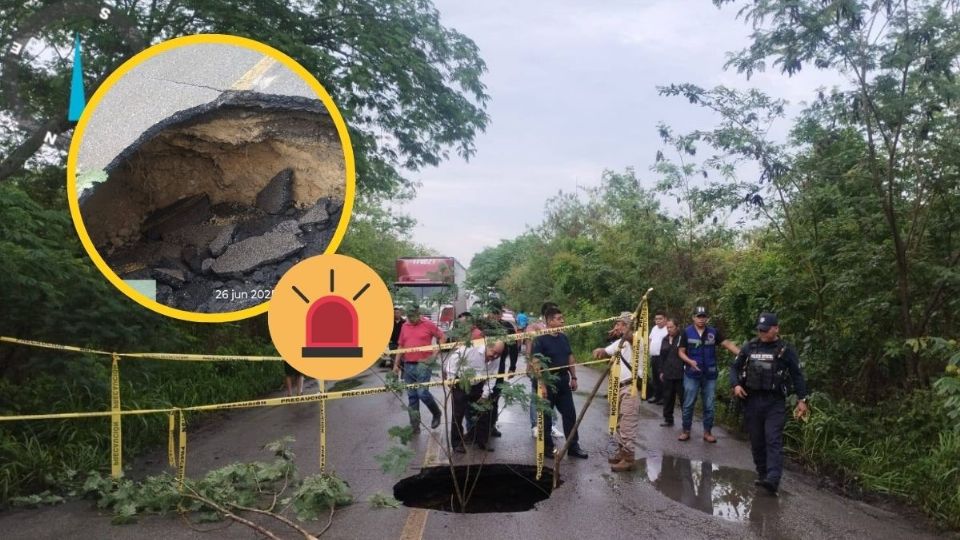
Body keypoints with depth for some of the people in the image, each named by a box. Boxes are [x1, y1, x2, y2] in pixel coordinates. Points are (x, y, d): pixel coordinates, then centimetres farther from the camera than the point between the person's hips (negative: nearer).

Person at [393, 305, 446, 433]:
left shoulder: (428, 324, -5)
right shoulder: (405, 326, 8)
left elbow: (442, 337, 2)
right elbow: (401, 346, 13)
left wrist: (435, 354, -5)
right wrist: (396, 364, 10)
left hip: (422, 364, -5)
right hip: (408, 365, 5)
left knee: (422, 393, -11)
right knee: (412, 396, 8)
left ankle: (437, 414, 16)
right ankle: (415, 426, 15)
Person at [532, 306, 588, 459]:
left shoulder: (564, 338, 8)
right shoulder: (540, 339, -13)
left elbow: (570, 358, 16)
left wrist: (573, 377, 12)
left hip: (563, 380, 7)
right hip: (548, 381, -6)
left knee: (570, 414, 8)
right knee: (546, 415, 6)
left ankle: (573, 446, 17)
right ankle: (547, 447, 18)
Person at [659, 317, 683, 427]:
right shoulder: (665, 339, 11)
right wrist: (661, 371, 16)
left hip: (680, 374, -6)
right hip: (667, 374, 6)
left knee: (683, 397, 2)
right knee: (668, 398, 11)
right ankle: (668, 419, 21)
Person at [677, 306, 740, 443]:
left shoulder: (713, 332, 2)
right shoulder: (687, 332, -3)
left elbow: (727, 343, -5)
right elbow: (681, 352, -1)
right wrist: (690, 361, -19)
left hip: (710, 375, 2)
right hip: (692, 374, -2)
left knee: (709, 406, 8)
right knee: (688, 405, 3)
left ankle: (707, 432, 19)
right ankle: (686, 431, 14)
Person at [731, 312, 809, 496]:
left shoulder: (785, 349, -1)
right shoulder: (749, 347, 7)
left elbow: (797, 375, 2)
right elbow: (735, 368, 13)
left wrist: (802, 400, -2)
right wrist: (735, 385, -4)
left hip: (775, 402, -4)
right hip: (752, 400, 4)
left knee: (773, 440, -13)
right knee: (756, 441, 9)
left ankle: (773, 480, -22)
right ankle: (762, 474, 21)